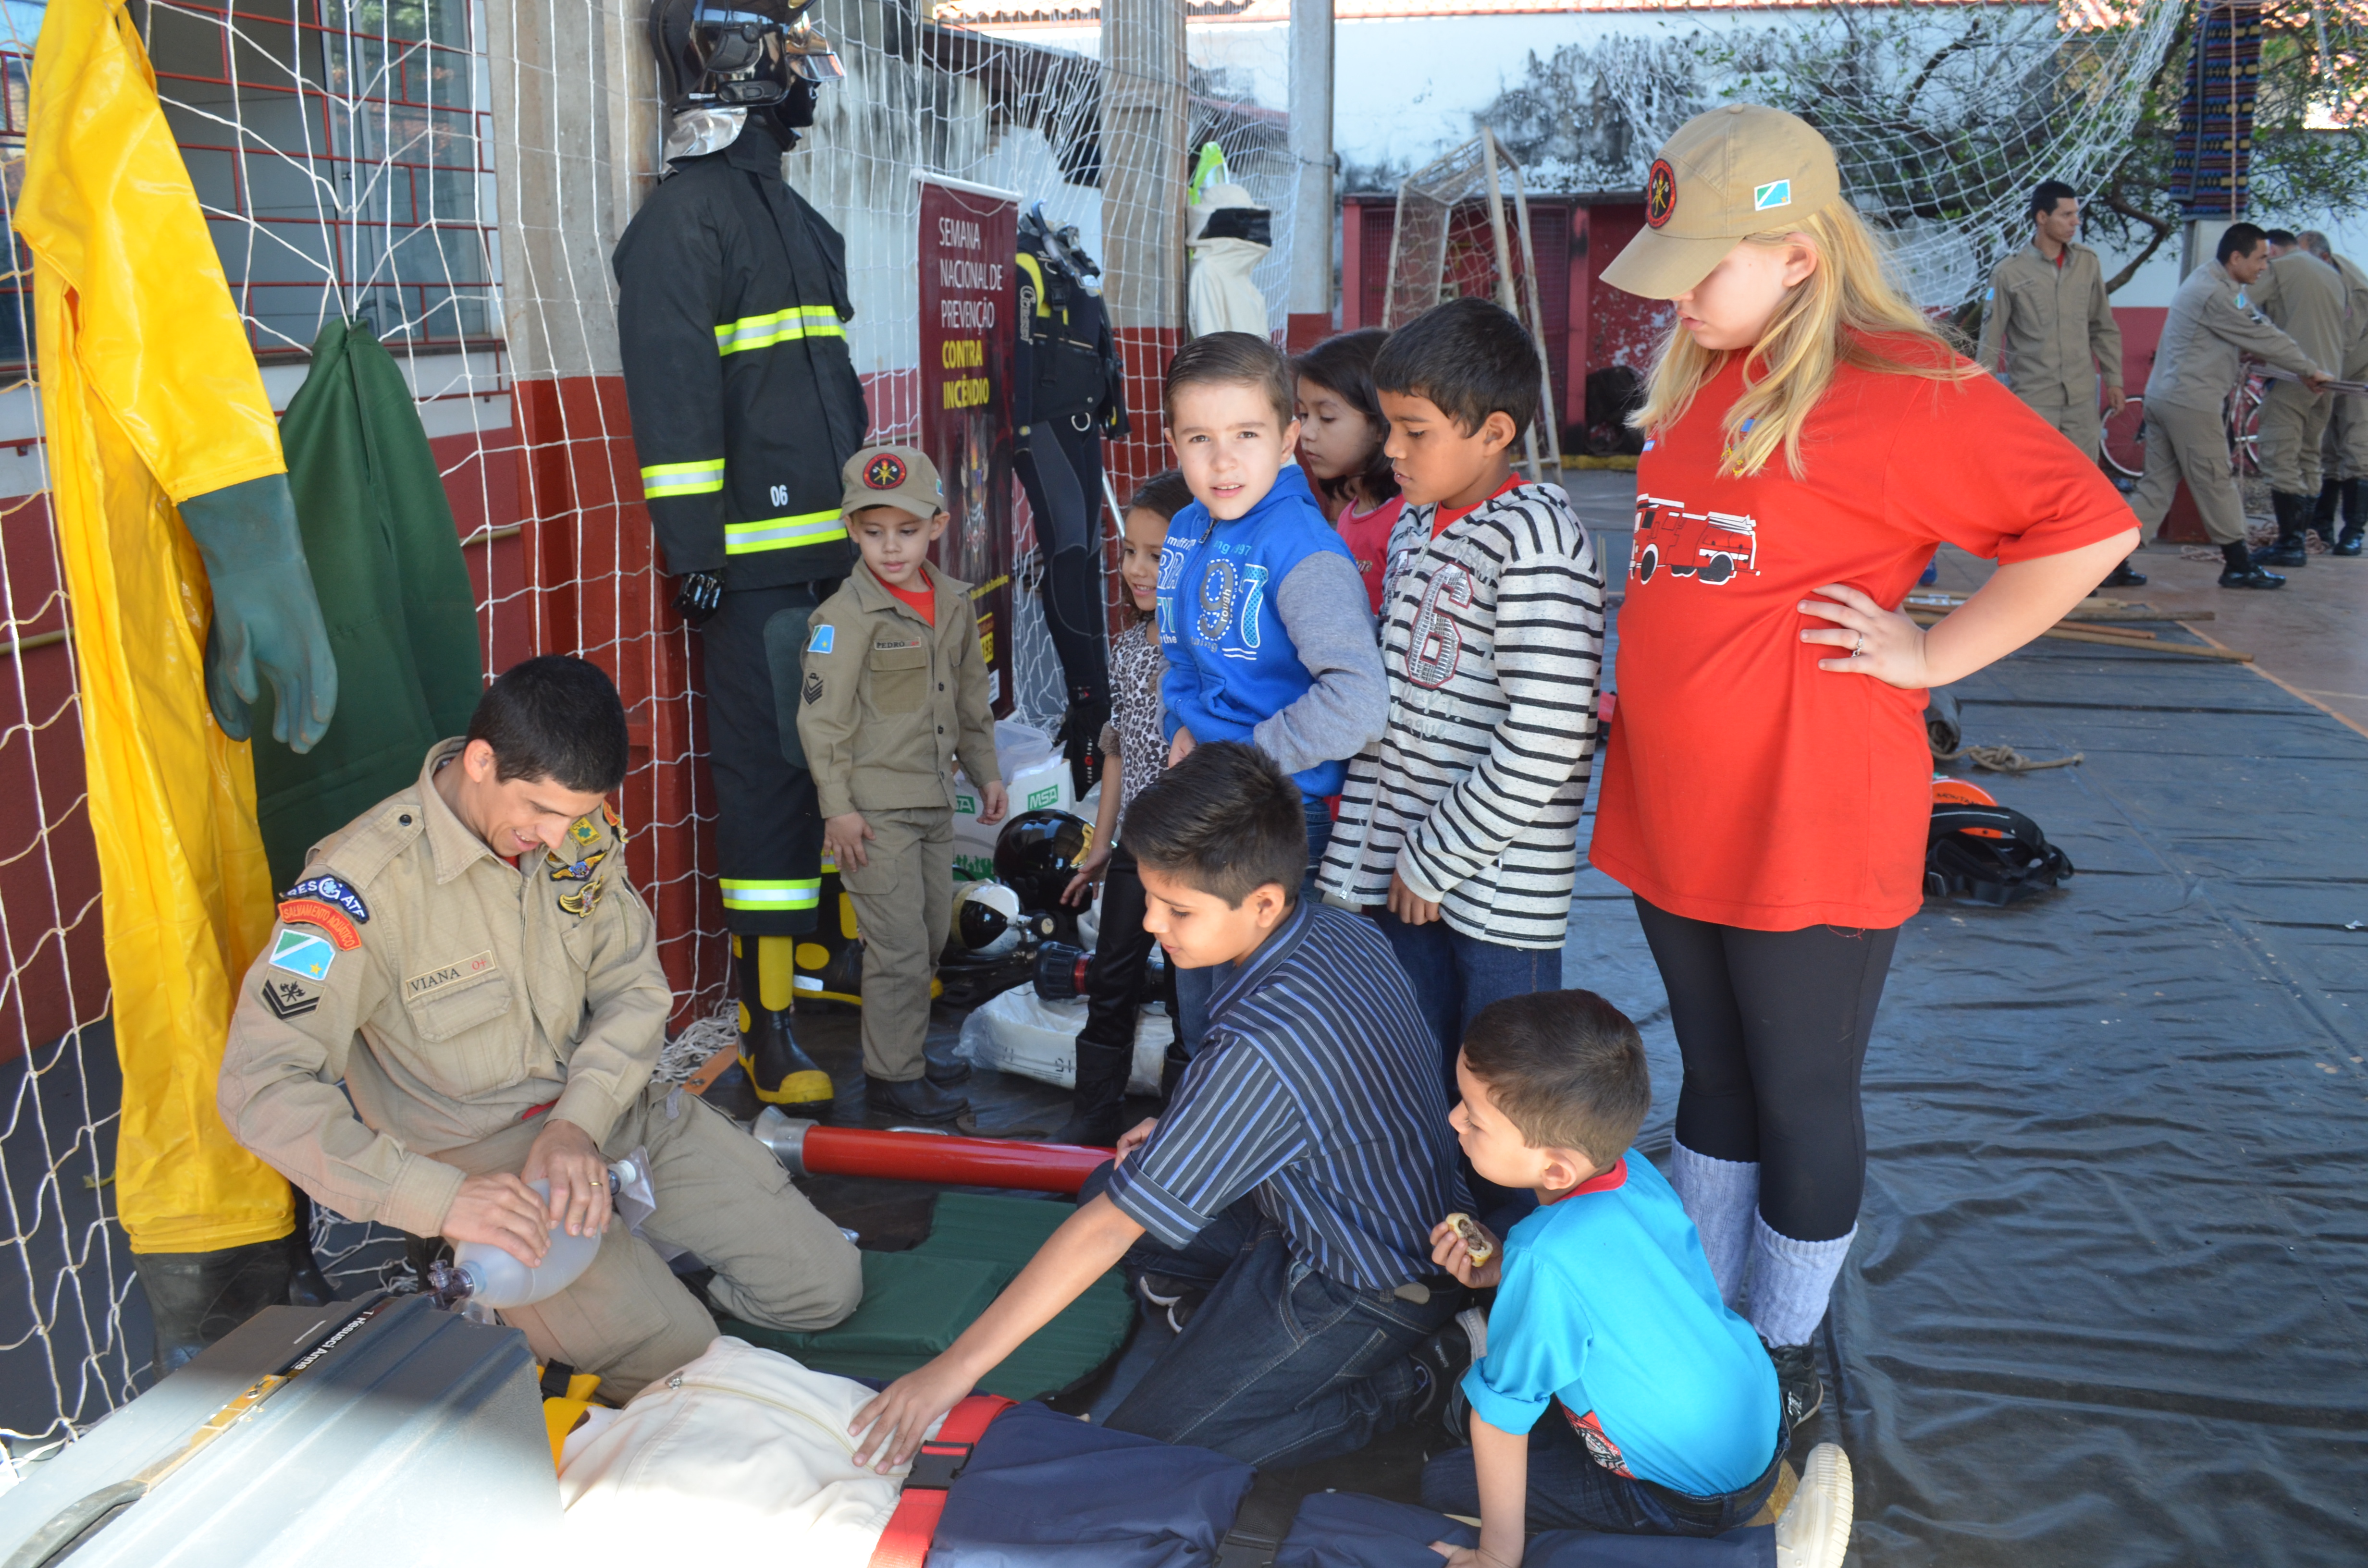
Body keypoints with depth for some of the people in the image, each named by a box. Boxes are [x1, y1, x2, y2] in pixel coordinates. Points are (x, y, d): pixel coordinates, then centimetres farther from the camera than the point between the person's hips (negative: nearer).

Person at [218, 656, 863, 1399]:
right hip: (481, 1166, -5)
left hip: (614, 1115, 6)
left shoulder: (581, 830, -6)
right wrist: (442, 1200, -37)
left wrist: (579, 1123, -18)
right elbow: (262, 1086, -29)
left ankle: (632, 1254, 22)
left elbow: (635, 990, 1)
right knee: (677, 1355, -18)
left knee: (825, 1288, 3)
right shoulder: (366, 882, -24)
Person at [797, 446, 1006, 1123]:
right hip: (875, 809, -7)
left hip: (935, 801, 7)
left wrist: (985, 771, 20)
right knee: (900, 946, -2)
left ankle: (901, 1042, 33)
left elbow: (971, 699, 18)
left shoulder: (955, 603, 6)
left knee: (933, 934, 16)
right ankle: (894, 1075, 12)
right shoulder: (845, 616, -15)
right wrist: (837, 807, -16)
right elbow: (821, 717, -15)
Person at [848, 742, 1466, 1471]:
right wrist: (1190, 1132, 3)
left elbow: (1111, 1229, -30)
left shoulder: (1263, 1044, -34)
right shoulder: (1344, 932, -9)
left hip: (1367, 1294, -9)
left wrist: (956, 1368, -24)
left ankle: (1392, 1391, 1)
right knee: (1111, 1188, 11)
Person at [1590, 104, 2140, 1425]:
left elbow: (2093, 526, -16)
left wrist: (1927, 655, -15)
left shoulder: (1899, 387, -15)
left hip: (1809, 827, -7)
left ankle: (1787, 1351, 29)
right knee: (1714, 1078, 20)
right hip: (1676, 811, 7)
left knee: (1802, 1099, 9)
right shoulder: (1699, 377, 8)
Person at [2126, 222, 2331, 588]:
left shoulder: (2204, 281, 16)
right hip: (2192, 404, -10)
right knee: (2216, 484, 1)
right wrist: (2310, 371, -2)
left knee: (2156, 486, 8)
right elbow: (2265, 339, -12)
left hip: (2162, 397, 10)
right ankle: (2239, 566, 12)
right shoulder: (2216, 295, -16)